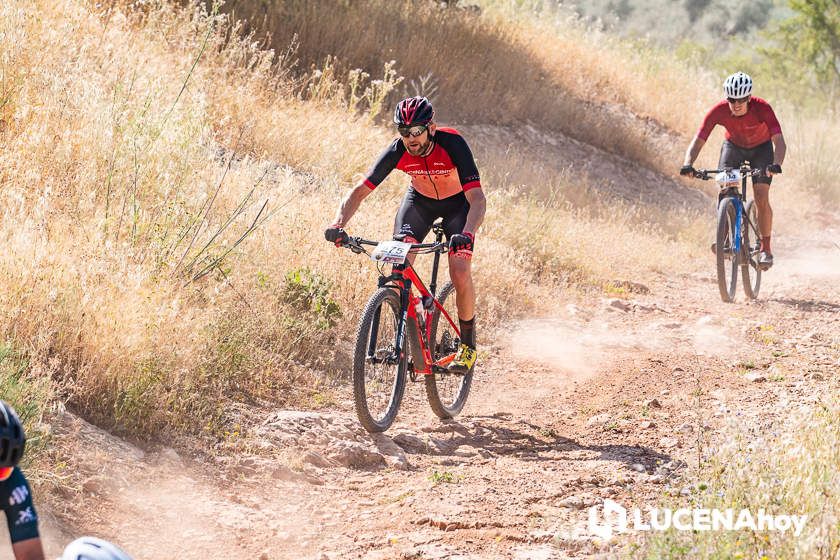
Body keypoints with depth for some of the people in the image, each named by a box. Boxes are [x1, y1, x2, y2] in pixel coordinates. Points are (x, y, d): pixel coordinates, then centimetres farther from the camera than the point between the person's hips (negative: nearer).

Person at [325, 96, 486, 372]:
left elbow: (477, 199, -41)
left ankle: (468, 344, 1)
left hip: (458, 202, -3)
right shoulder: (398, 151, -28)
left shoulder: (453, 144, -36)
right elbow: (359, 191, -26)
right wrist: (338, 225, -44)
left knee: (460, 273, -19)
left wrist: (466, 234, -60)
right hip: (420, 199, 3)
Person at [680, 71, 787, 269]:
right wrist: (688, 164, -50)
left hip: (761, 148, -2)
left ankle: (765, 249, -4)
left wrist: (776, 164, -60)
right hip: (733, 146, 2)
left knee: (761, 197, -15)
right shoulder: (719, 111, -30)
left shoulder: (762, 108, -35)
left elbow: (779, 141, -41)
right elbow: (698, 141, -32)